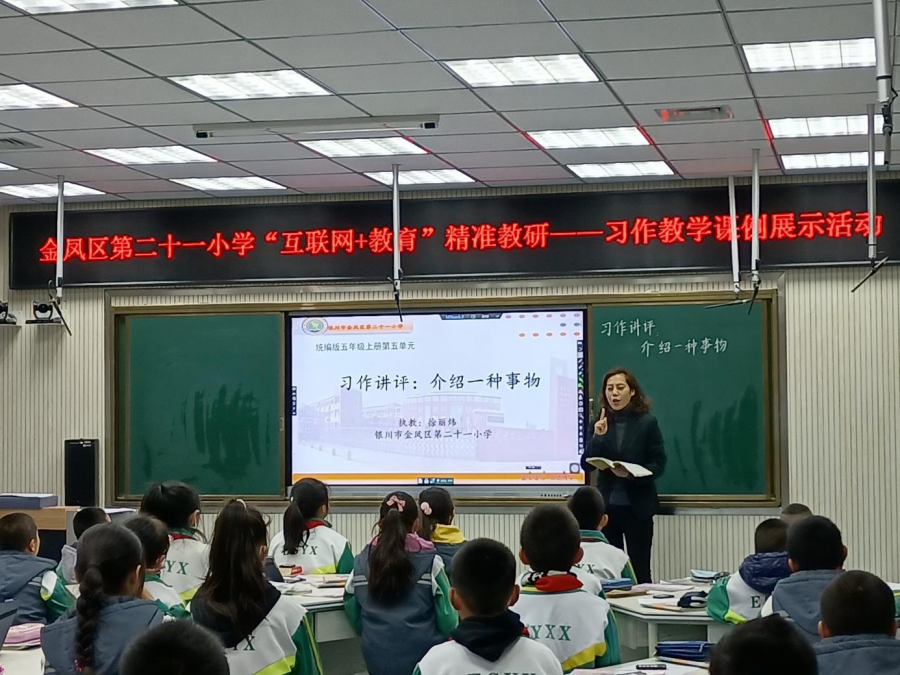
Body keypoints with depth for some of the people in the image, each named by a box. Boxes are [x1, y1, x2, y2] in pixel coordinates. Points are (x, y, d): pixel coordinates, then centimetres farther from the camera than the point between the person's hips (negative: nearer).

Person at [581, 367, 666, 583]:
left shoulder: (647, 422, -4)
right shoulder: (600, 424, 3)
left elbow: (658, 465, -5)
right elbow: (586, 465, 0)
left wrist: (630, 474, -21)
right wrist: (598, 437, -15)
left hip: (637, 506, -3)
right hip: (606, 505, 3)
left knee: (639, 570, 1)